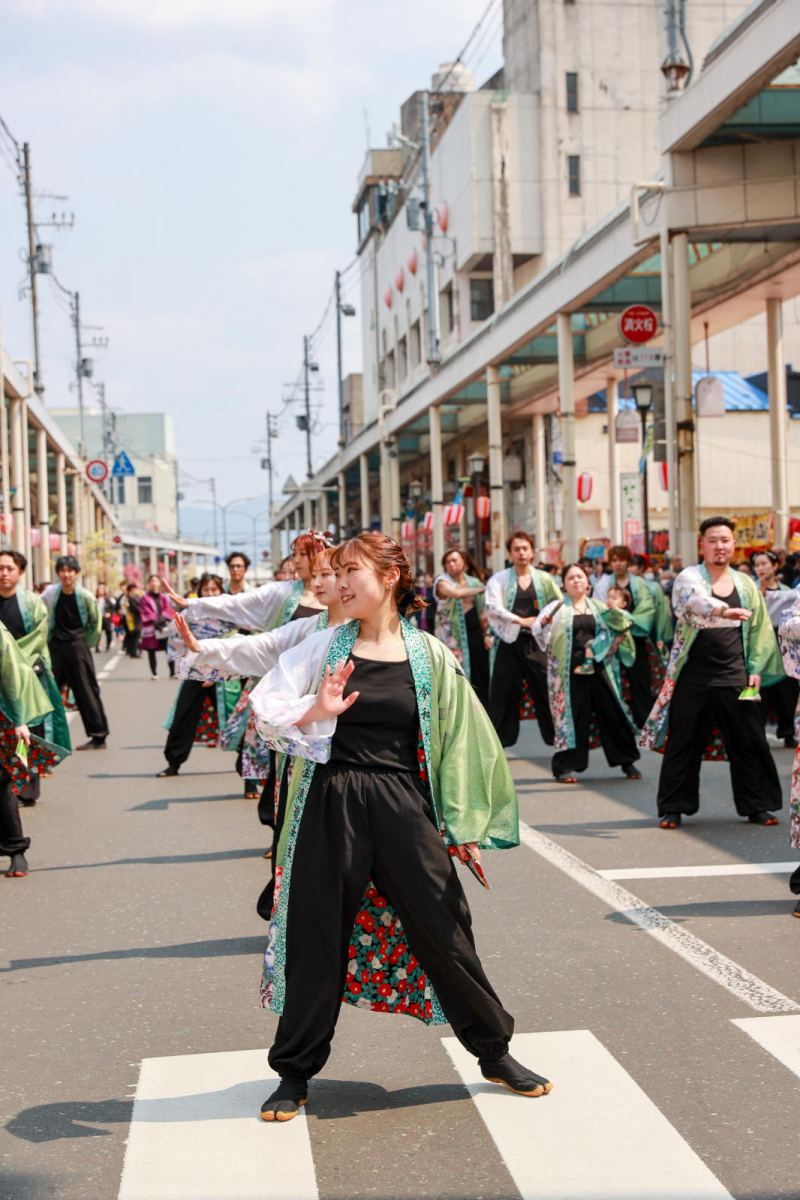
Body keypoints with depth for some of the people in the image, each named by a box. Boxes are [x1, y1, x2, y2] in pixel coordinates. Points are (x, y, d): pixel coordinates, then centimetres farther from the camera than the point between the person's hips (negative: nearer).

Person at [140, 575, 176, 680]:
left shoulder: (164, 597, 14)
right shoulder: (145, 598, 4)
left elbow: (168, 610, 6)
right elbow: (146, 612, -3)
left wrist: (162, 618, -11)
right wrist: (155, 621, -12)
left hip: (164, 627, 2)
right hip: (150, 627, -2)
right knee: (151, 651, 0)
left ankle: (172, 672, -8)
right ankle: (154, 673, 6)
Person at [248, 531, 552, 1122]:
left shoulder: (429, 656, 3)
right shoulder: (326, 647, 2)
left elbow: (458, 741, 8)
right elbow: (264, 712, 1)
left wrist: (464, 828, 7)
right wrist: (314, 713, -19)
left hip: (402, 805, 0)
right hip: (331, 803, 0)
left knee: (444, 927, 3)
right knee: (317, 936, 6)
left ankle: (495, 1051, 23)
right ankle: (295, 1073, 21)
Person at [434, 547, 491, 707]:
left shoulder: (474, 582, 12)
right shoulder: (442, 581, -4)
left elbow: (482, 611, 17)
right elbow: (457, 593, -25)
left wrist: (487, 634, 10)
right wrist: (481, 589, -16)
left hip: (475, 634, 5)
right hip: (453, 636, -5)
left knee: (480, 675, 5)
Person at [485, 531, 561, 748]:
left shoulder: (544, 579, 7)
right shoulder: (499, 579, 1)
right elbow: (493, 608, -11)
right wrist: (522, 620, -17)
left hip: (536, 642, 1)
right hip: (509, 641, -1)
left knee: (546, 690, 1)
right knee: (503, 692, 1)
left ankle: (557, 736, 8)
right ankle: (497, 738, 8)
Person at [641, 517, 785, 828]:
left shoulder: (745, 584, 10)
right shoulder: (689, 578, -3)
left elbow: (758, 629, 16)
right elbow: (696, 600, -27)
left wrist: (755, 669, 7)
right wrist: (723, 610, -46)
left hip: (734, 677, 3)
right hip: (693, 676, -3)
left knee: (749, 743, 2)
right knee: (683, 743, 2)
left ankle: (756, 805, 15)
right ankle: (672, 808, 13)